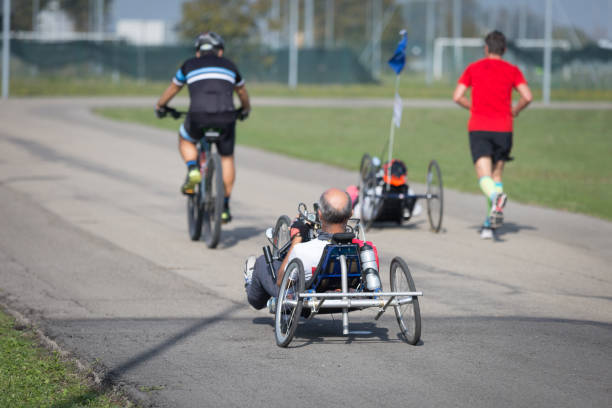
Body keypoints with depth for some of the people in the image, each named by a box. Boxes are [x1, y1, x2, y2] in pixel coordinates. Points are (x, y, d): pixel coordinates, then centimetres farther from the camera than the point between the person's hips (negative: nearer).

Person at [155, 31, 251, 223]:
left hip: (198, 116, -1)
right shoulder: (229, 66, 24)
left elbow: (171, 90, 33)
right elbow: (242, 93, 40)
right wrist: (245, 110, 60)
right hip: (226, 117, 1)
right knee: (227, 158, 19)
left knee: (185, 139, 30)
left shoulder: (189, 65, 20)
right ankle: (224, 207, 16)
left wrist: (160, 107, 51)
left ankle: (193, 169, 3)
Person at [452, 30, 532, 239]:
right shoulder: (512, 70, 6)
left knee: (484, 177, -8)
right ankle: (489, 224, 11)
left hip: (478, 128, -1)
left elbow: (457, 97, 2)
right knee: (497, 173, 16)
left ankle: (496, 196, -43)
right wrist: (514, 111, 13)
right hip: (503, 128, 1)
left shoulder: (473, 68, 8)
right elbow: (527, 97, -6)